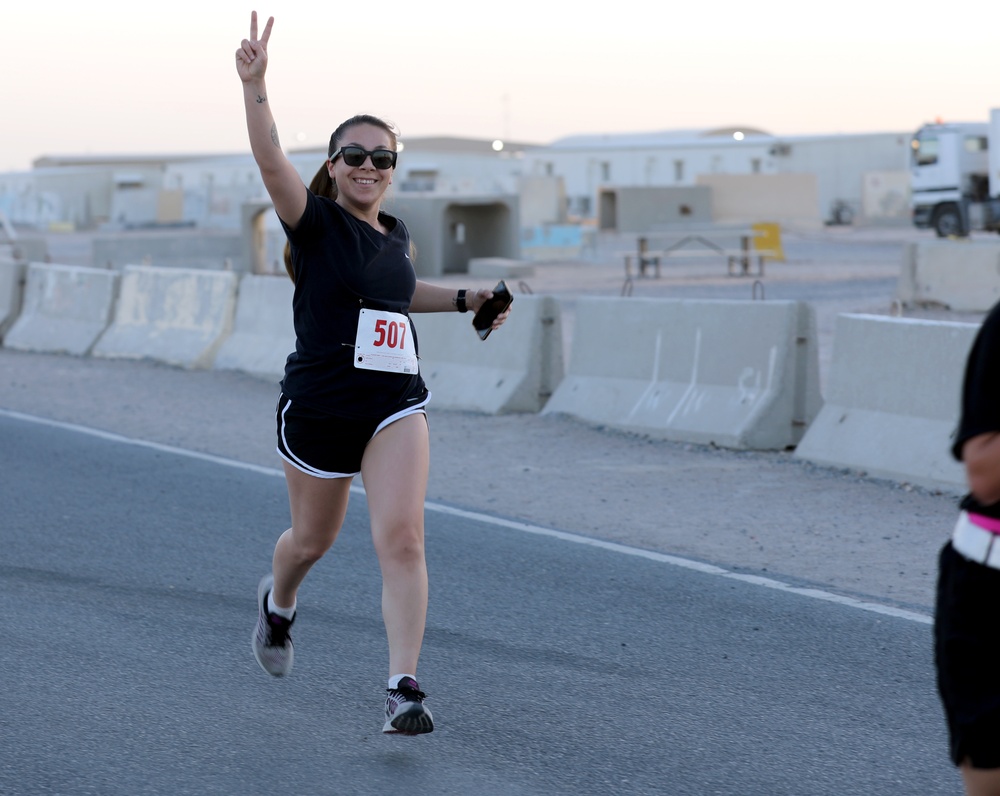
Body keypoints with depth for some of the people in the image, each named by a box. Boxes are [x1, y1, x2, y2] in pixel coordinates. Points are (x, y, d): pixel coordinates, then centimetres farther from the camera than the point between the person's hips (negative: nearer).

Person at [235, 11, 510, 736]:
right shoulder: (316, 223, -7)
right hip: (317, 409, -3)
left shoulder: (397, 234, 10)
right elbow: (271, 161, -26)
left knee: (402, 539, -15)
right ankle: (278, 603, 52)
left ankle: (404, 689, -17)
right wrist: (255, 88, -40)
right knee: (313, 539, 16)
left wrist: (465, 299, 23)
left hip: (396, 407, 3)